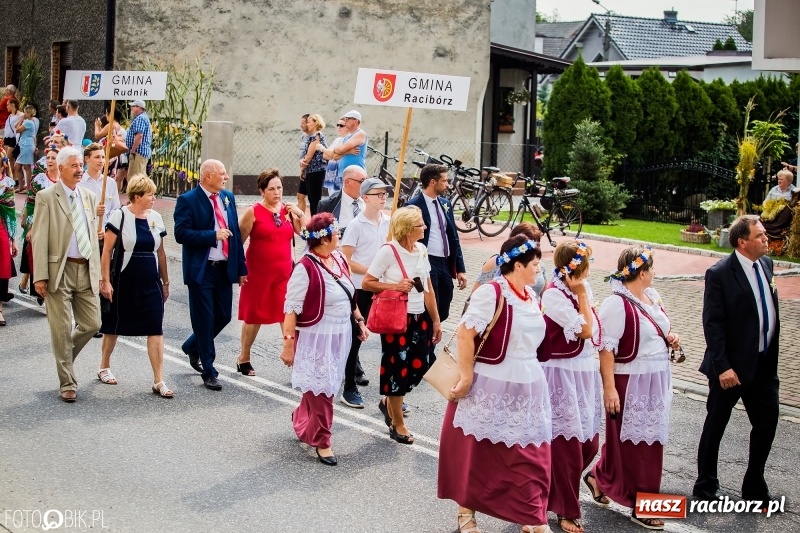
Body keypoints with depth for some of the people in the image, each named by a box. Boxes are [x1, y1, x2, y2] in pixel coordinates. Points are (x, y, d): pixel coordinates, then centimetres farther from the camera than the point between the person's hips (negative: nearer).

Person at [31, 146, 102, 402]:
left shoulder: (89, 197, 12)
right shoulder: (46, 197, -4)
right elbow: (39, 239, -8)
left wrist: (97, 273, 11)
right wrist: (40, 276, -14)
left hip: (86, 270, 5)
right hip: (59, 271, -5)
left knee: (92, 324, 6)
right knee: (62, 330, 0)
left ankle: (64, 357, 32)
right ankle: (67, 383, 10)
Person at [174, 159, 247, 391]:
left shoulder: (228, 198, 11)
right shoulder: (188, 200, -8)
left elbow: (236, 233, 12)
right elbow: (181, 233, -17)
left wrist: (241, 268, 9)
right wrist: (213, 235, -21)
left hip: (225, 269, 6)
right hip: (201, 270, -6)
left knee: (223, 317, 11)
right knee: (204, 320, 1)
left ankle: (192, 347, 37)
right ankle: (209, 372, 10)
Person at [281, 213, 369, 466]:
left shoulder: (339, 258, 2)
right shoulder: (306, 267, -20)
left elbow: (349, 294, 16)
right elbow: (292, 309, -18)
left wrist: (360, 321, 16)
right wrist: (288, 343, -19)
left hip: (340, 335, 7)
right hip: (316, 337, -7)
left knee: (327, 386, 18)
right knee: (321, 389, 3)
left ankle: (302, 423, 40)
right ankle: (321, 441, 18)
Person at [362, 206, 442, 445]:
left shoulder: (421, 250, 5)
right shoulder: (389, 251, -15)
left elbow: (428, 287, 11)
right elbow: (366, 283, -12)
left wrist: (435, 320, 13)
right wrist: (395, 286, -22)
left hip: (419, 317, 6)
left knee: (420, 366, 7)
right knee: (398, 369, 3)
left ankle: (389, 403, 32)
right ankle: (397, 424, 20)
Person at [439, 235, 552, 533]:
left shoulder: (531, 297, 9)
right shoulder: (491, 293, -16)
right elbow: (465, 333, -20)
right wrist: (467, 377, -20)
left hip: (527, 388, 7)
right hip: (490, 388, -7)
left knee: (528, 455, 8)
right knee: (477, 452, 9)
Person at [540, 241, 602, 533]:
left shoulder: (580, 290, 7)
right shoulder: (554, 295, -18)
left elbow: (593, 331, 9)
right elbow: (585, 330, -17)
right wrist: (582, 295, -15)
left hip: (585, 373, 8)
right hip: (563, 376, -8)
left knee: (589, 442, 11)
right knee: (567, 446, 1)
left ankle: (559, 492, 34)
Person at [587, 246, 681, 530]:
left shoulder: (652, 297, 8)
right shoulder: (617, 304, -18)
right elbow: (606, 348, -20)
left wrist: (670, 338, 2)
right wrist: (609, 388, -24)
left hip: (656, 380, 9)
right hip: (631, 383, -9)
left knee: (651, 440, 16)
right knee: (636, 443, 1)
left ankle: (600, 477, 33)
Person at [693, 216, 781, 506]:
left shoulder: (766, 264, 6)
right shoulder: (720, 274, -15)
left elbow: (769, 310, 13)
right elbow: (712, 324, -16)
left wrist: (771, 357, 8)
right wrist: (723, 367, -21)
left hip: (764, 363, 6)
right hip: (732, 366, -6)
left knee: (767, 422, 9)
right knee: (716, 425, 9)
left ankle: (755, 487, 25)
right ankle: (706, 486, 24)